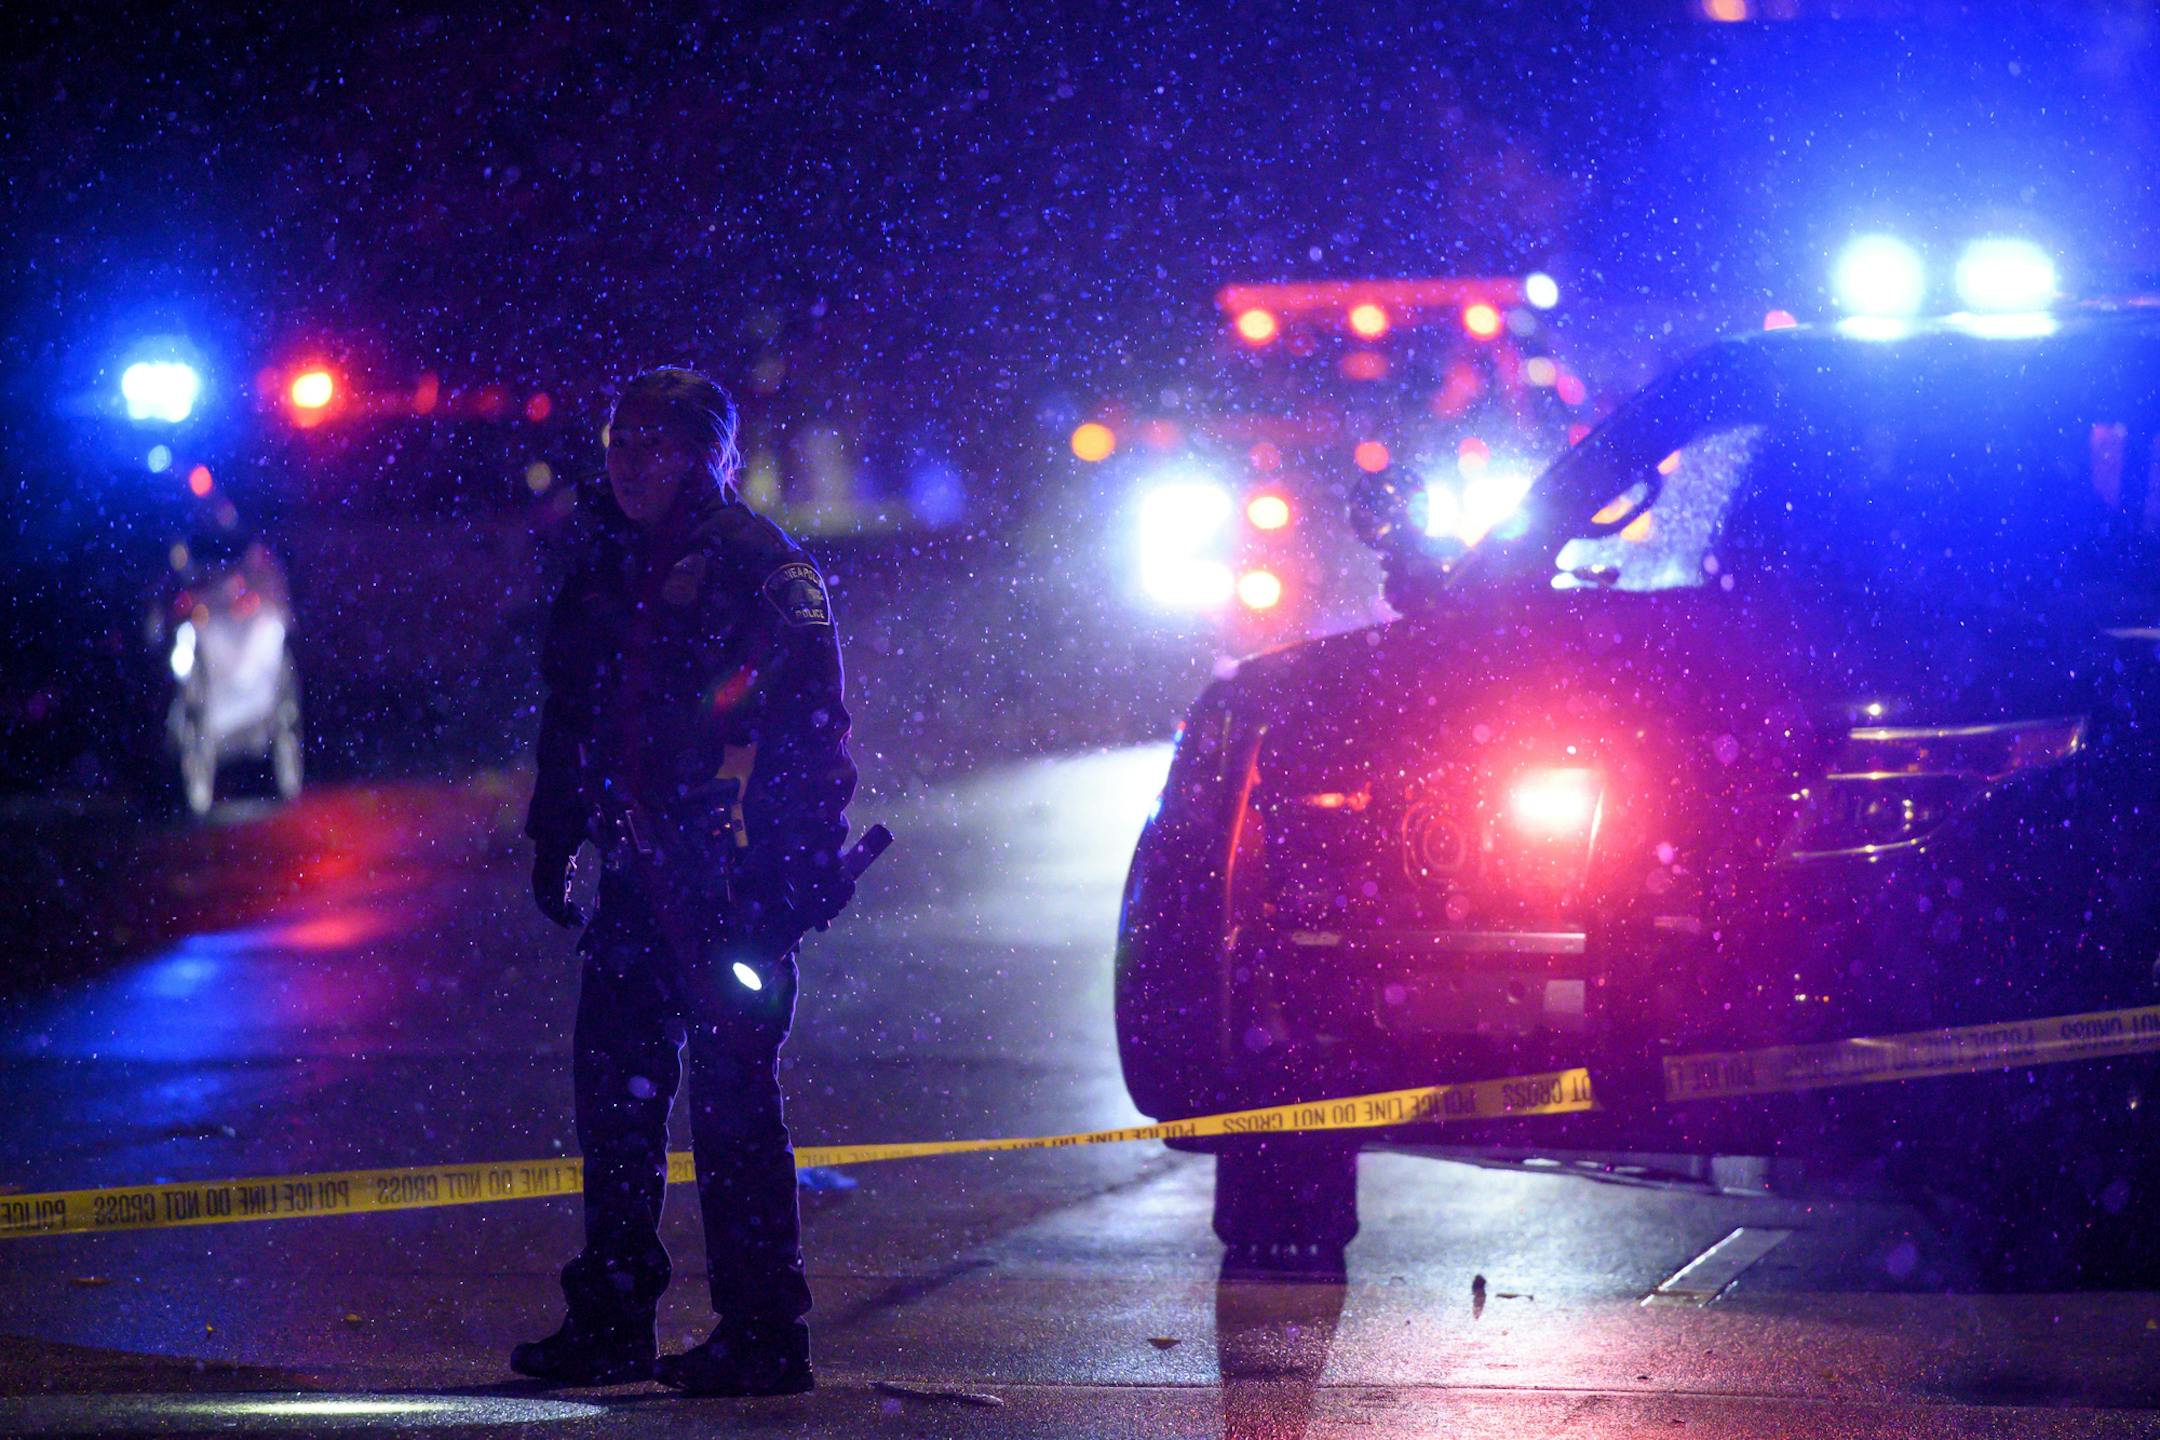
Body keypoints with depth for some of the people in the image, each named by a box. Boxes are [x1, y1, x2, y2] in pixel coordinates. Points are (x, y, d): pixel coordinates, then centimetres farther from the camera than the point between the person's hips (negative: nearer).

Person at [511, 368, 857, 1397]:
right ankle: (611, 1321, 16)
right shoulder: (607, 567, 15)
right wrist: (554, 839, 21)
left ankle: (763, 1332, -1)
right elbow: (571, 713, 24)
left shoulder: (757, 565, -6)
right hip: (641, 876, 7)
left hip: (733, 877, -7)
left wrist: (806, 860, -16)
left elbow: (810, 716, -10)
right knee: (612, 1082, 8)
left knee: (732, 1090, -6)